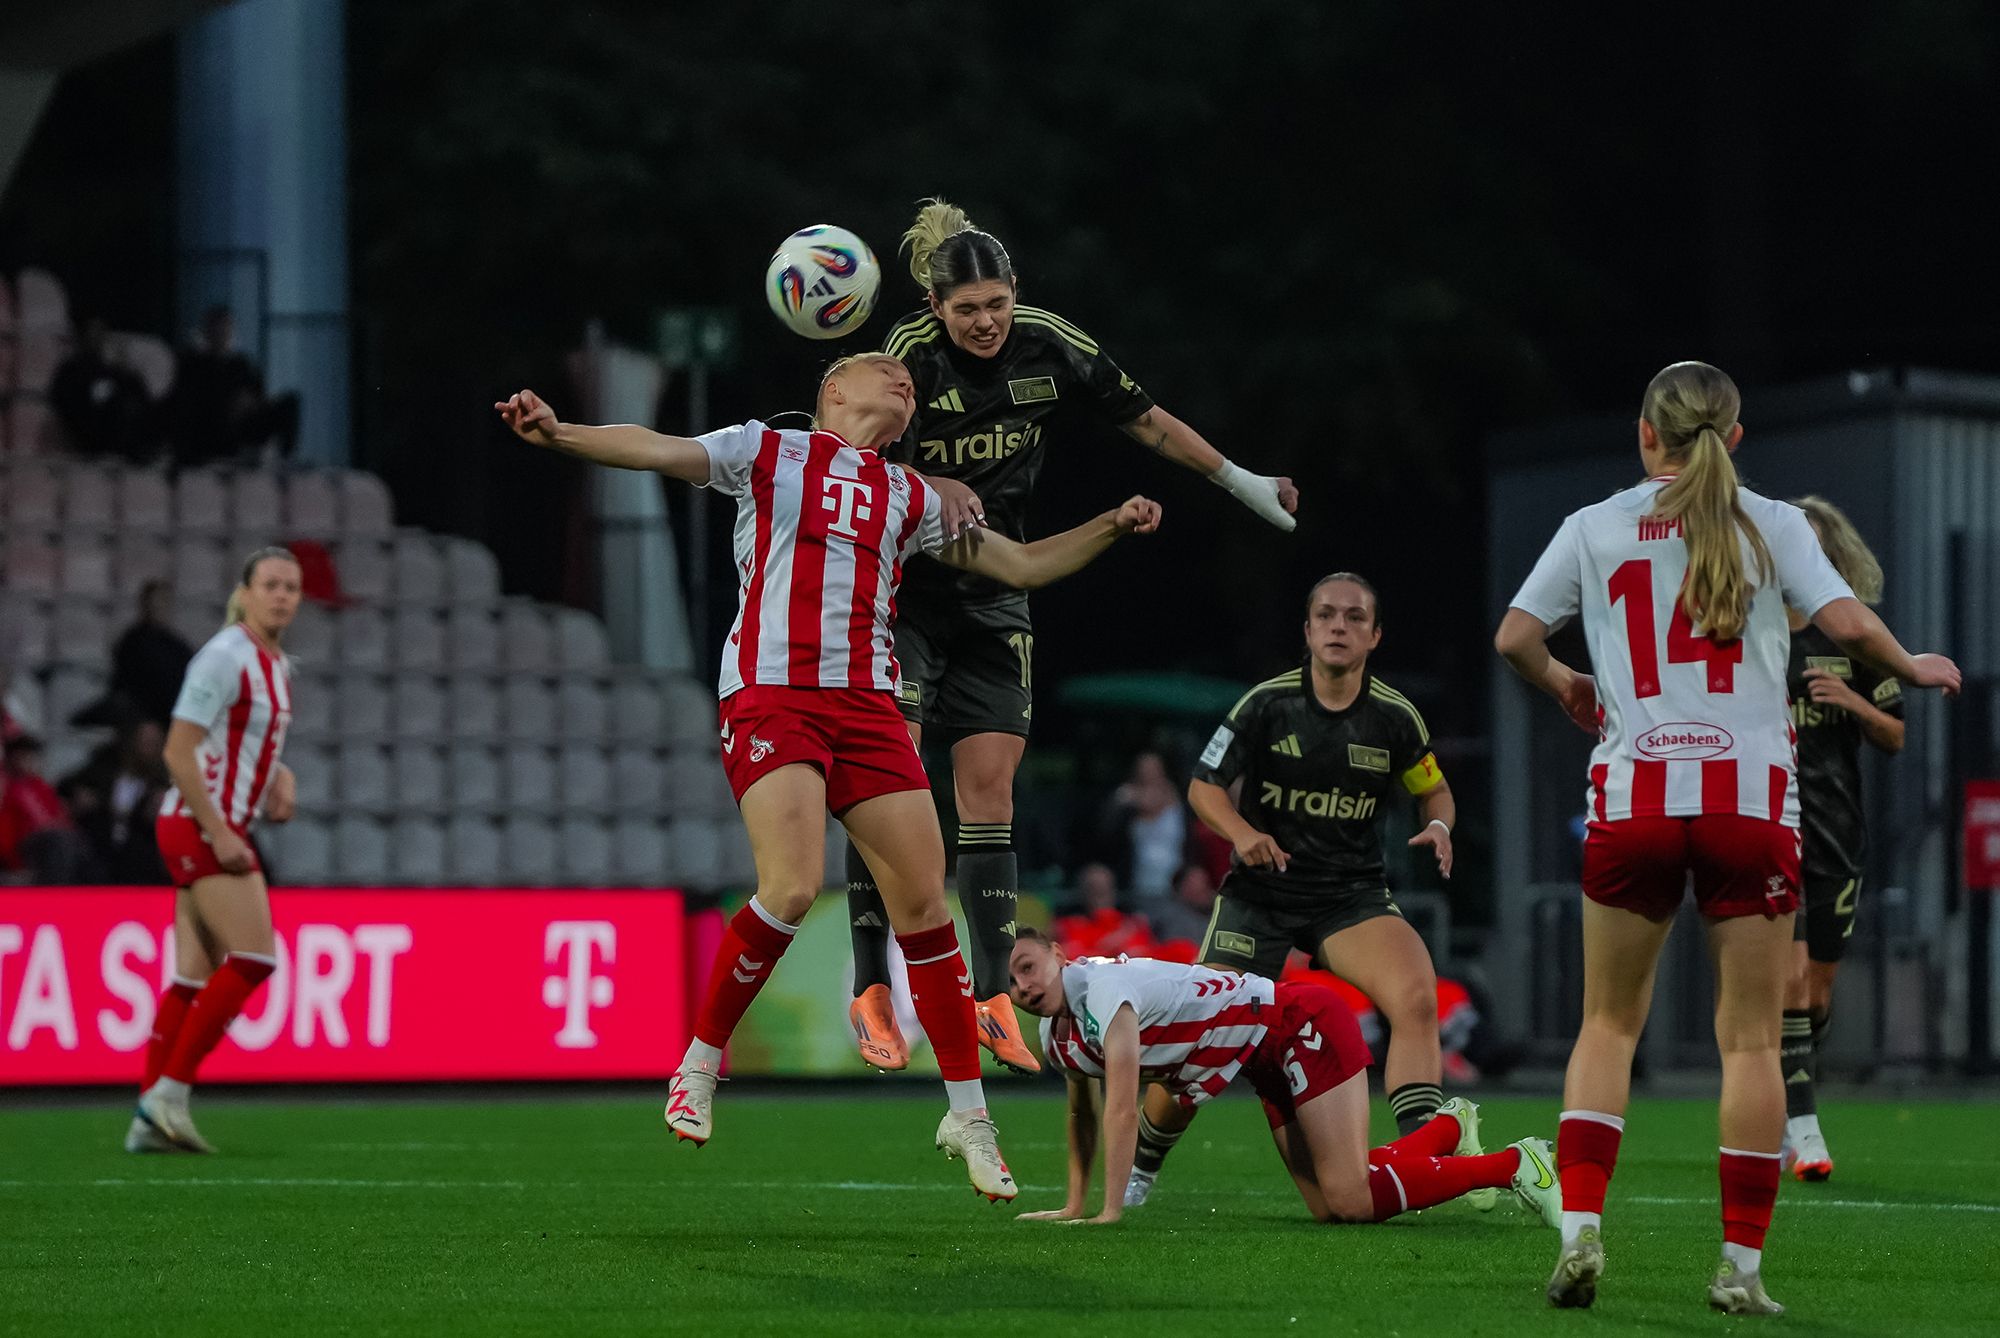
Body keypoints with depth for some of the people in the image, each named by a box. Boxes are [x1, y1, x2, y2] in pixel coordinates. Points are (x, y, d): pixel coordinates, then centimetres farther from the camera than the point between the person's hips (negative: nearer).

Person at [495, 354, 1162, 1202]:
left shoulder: (909, 498, 22)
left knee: (925, 902, -2)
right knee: (792, 888, -23)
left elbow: (1022, 565, 29)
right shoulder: (768, 453, 10)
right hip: (770, 695, -5)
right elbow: (654, 451, -3)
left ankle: (968, 1114, 10)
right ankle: (699, 1067, -2)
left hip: (866, 703, 5)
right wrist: (560, 434, -21)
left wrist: (1112, 526, 15)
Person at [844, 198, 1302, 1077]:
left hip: (993, 599, 4)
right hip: (904, 590, -4)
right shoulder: (910, 358, -16)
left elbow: (1147, 421, 8)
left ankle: (994, 996, 2)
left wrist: (1241, 482, 11)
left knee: (990, 790, 0)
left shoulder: (1050, 348, -5)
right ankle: (872, 988, -10)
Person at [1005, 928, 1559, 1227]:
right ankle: (1449, 1127, 24)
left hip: (1302, 1024, -9)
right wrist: (1075, 1206, 14)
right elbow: (1082, 1114, 20)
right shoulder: (1056, 1038, 3)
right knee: (1328, 1208, 3)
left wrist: (1110, 1211, -28)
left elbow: (1122, 1110, -29)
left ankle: (1515, 1165, -4)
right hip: (1270, 1069, 9)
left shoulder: (1102, 987, -25)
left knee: (1352, 1200, -17)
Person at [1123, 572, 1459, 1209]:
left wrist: (1439, 826, -11)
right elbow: (1204, 786, 0)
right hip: (1260, 893, -1)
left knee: (1416, 996, -27)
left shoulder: (1395, 716, -4)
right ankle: (1138, 1167, 22)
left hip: (1353, 893, 1)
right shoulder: (1266, 704, -8)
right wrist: (1243, 832, -20)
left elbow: (1432, 788, 12)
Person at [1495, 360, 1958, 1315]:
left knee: (1609, 1023, 13)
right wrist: (1910, 669, 13)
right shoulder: (1770, 525, 4)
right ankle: (1741, 1265, -1)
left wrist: (1566, 687, 27)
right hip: (1749, 795, -1)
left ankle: (1579, 1228, -2)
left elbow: (1514, 639, 6)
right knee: (1751, 1038, 4)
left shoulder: (1594, 528, 8)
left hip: (1632, 795, 1)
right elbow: (1846, 624, -7)